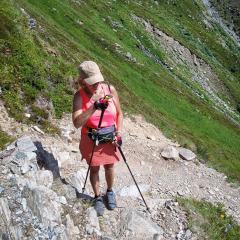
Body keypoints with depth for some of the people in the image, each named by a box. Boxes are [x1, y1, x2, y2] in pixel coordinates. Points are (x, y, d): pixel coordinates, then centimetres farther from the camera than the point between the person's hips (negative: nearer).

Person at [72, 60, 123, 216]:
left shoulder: (110, 89, -12)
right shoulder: (80, 96, -19)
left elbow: (119, 113, 1)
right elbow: (77, 123, -30)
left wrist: (118, 132, -9)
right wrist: (94, 107, -38)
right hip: (91, 139, -1)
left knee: (109, 167, 17)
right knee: (94, 169, 14)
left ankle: (110, 192, 43)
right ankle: (98, 197, 36)